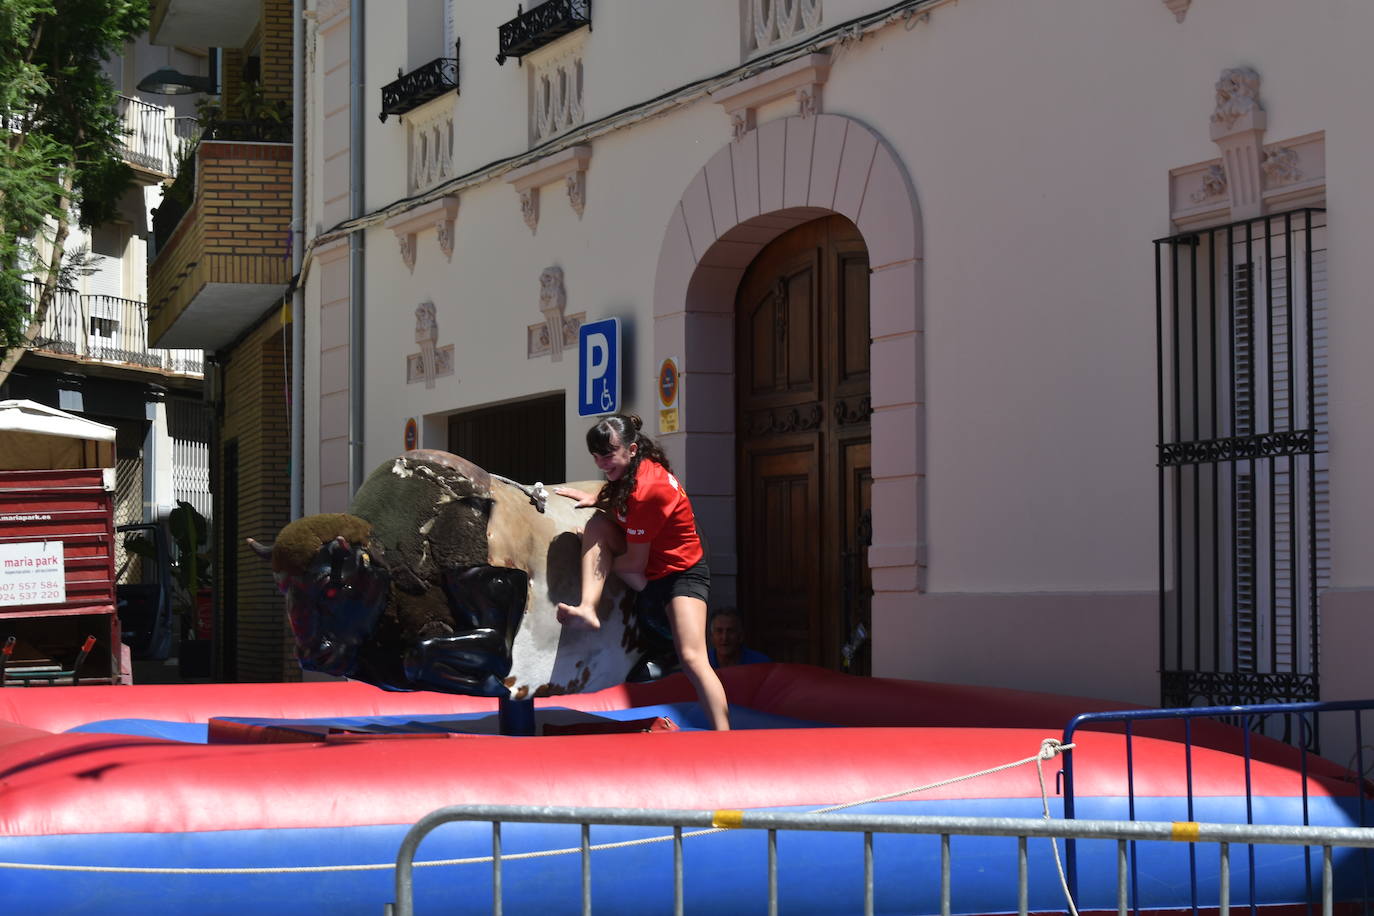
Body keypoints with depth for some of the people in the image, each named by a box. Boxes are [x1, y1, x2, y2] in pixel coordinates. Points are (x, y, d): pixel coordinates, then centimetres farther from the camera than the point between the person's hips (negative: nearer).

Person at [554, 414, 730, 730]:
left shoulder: (647, 489, -29)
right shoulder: (634, 470, -4)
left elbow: (635, 563, -21)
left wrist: (599, 562, -4)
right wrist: (596, 499, 7)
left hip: (681, 573, -9)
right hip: (648, 571, 9)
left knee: (692, 659, -19)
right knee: (597, 523, -12)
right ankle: (588, 609, -24)